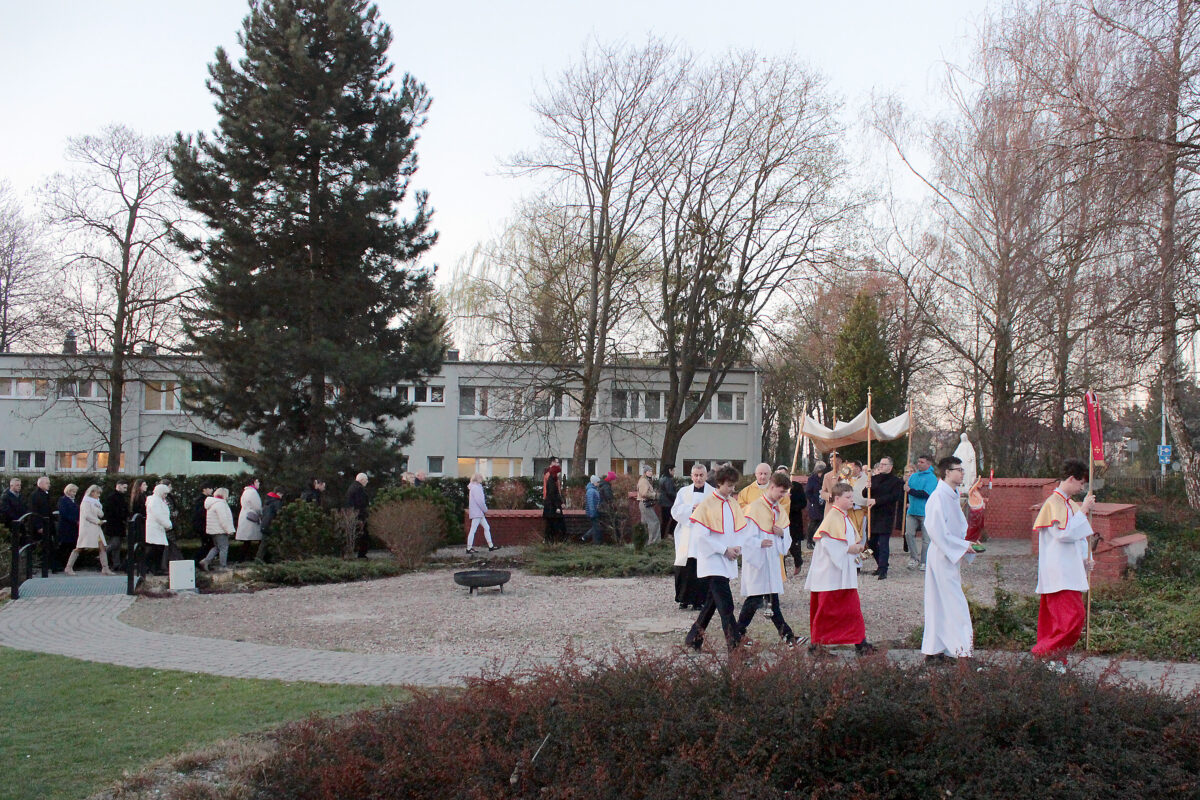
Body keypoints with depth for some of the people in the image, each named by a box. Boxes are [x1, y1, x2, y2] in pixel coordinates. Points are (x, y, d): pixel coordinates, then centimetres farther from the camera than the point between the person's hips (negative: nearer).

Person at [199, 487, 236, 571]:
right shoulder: (219, 504, -17)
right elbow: (223, 519, -23)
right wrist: (229, 530, -19)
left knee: (217, 547, 19)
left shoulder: (214, 503, 17)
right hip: (220, 530, -10)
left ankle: (206, 561, 8)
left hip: (213, 530, 10)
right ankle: (223, 567, 0)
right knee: (223, 548, -3)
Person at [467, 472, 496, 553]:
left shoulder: (477, 487, 15)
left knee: (487, 528, 13)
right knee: (473, 530, -7)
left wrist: (484, 510, 11)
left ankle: (490, 546, 17)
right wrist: (485, 510, -10)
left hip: (479, 513, 11)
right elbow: (479, 501, -21)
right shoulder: (475, 487, -16)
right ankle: (469, 548, -4)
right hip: (476, 513, -11)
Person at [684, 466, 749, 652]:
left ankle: (693, 637, 25)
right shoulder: (707, 504, -10)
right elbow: (701, 535, -13)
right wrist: (724, 549, -14)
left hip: (728, 560, 7)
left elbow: (741, 529, 17)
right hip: (712, 560, -7)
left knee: (713, 601, 13)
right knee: (725, 605, -14)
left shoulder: (733, 503, 10)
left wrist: (737, 547, -3)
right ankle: (734, 643, -16)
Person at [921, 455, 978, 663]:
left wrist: (967, 543, 8)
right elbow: (936, 530, -21)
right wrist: (962, 545, -16)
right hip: (941, 557, -10)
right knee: (954, 604, -8)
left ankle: (934, 650, 17)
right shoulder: (938, 497, -16)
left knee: (941, 604, 12)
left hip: (952, 557, 10)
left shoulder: (953, 496, 14)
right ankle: (958, 648, -4)